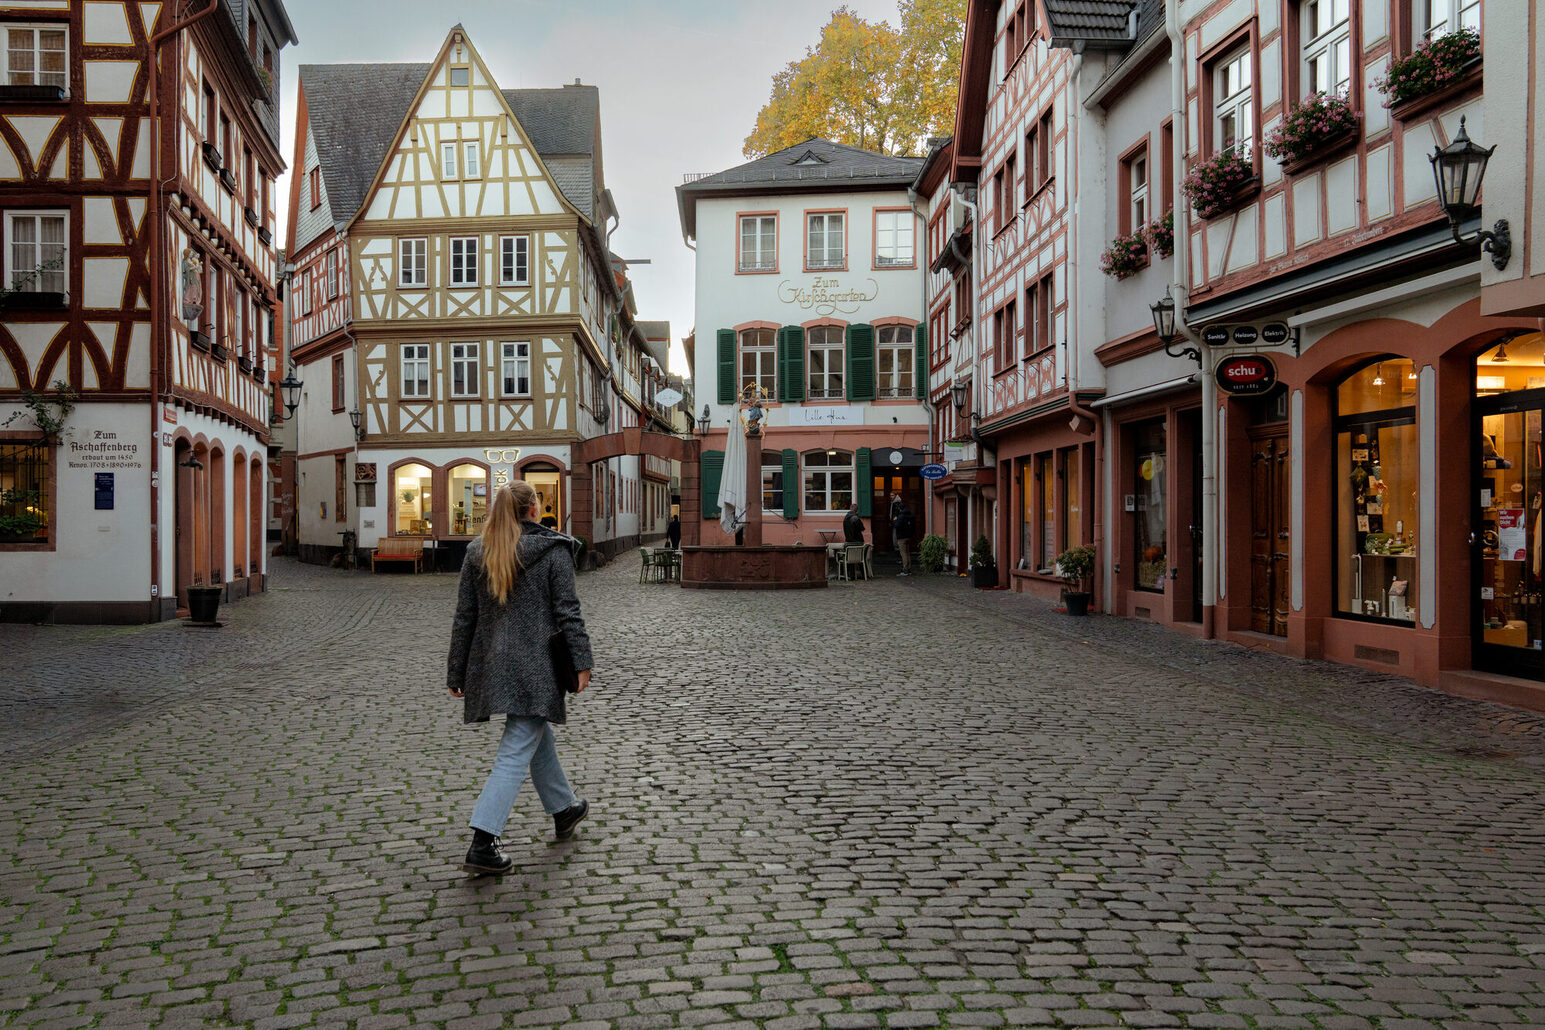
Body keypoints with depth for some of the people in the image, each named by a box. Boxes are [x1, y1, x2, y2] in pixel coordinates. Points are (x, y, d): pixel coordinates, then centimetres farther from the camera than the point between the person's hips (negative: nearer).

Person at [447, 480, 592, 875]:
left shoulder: (478, 553, 6)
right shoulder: (552, 550, -7)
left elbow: (464, 617, 6)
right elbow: (568, 611, -10)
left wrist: (456, 673, 11)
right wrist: (581, 661, -6)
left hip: (492, 664, 6)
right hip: (534, 665, -6)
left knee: (540, 735, 24)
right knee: (516, 753, -5)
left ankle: (564, 809, 39)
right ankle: (482, 845, -12)